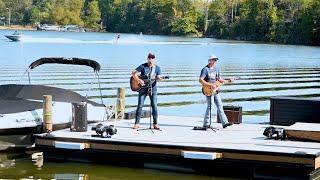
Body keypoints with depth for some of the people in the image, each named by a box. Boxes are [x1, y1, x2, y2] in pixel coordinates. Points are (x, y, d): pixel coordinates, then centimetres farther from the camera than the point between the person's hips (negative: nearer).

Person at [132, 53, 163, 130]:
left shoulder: (157, 68, 6)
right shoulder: (143, 66, -1)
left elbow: (158, 77, -3)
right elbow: (134, 73, -4)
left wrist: (159, 78, -26)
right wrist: (139, 80, -17)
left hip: (153, 88, 1)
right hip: (143, 88, -1)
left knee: (154, 105, -4)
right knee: (140, 105, -4)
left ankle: (155, 124, 2)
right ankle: (137, 123, 1)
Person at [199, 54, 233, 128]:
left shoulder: (216, 69, 12)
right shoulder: (205, 69, -11)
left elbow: (219, 79, 20)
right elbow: (200, 80, -19)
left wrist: (228, 81, 6)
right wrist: (210, 85, -23)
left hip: (215, 90, 7)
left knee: (220, 106, 2)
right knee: (209, 106, -6)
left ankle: (225, 122, 1)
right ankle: (206, 124, 3)